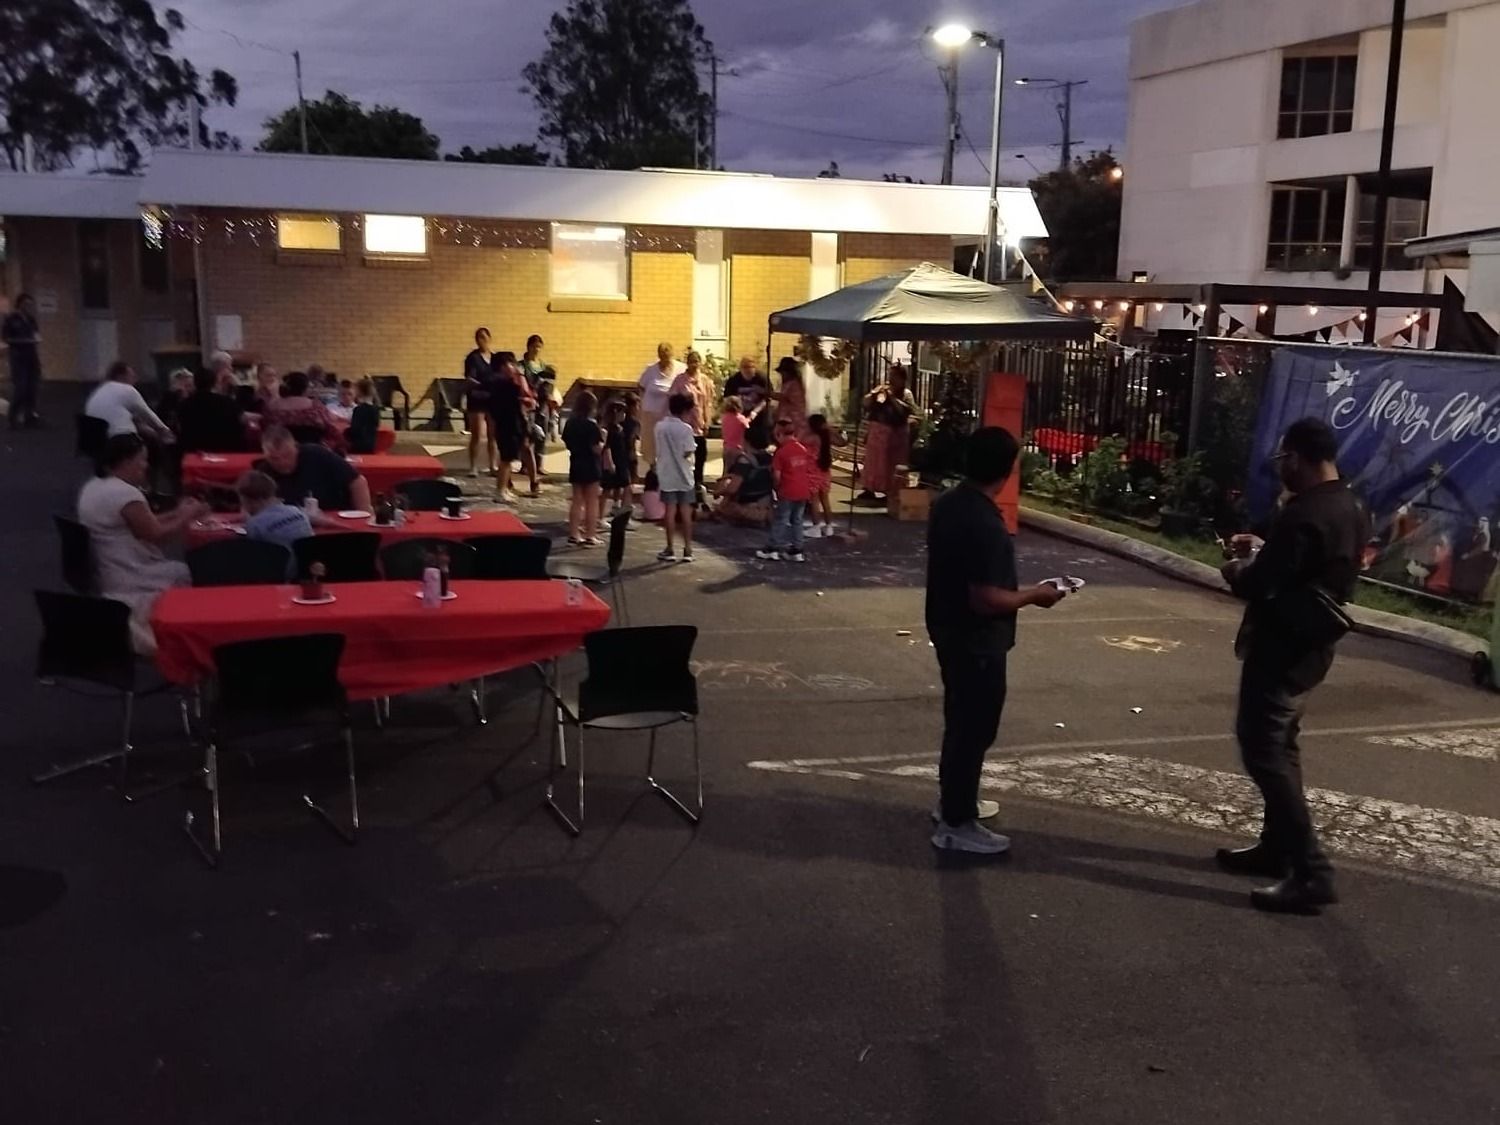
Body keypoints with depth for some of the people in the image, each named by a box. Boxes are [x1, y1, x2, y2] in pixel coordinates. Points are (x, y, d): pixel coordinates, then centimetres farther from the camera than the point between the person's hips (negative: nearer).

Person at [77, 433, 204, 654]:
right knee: (190, 574, -2)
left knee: (180, 568, 14)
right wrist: (187, 517, -3)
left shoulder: (93, 487, 11)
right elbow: (157, 535, -17)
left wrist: (175, 514, 11)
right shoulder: (125, 493, -20)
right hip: (129, 583, -10)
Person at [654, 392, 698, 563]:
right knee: (685, 512, 5)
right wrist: (692, 453, 5)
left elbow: (657, 448, 5)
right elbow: (688, 452, -15)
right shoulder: (685, 429, -13)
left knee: (670, 511, 6)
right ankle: (687, 550, 6)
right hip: (683, 474, -2)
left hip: (667, 475, 2)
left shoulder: (660, 426, 0)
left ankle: (670, 550, 7)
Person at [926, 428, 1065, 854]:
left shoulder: (947, 504, 2)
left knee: (960, 720, 23)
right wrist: (1034, 595, -14)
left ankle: (955, 801, 38)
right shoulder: (986, 525, -28)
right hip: (977, 642, -9)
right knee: (974, 729, 3)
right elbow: (985, 599, -29)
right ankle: (956, 824, 14)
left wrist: (1018, 590, 18)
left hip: (948, 630, 9)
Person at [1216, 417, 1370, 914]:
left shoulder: (1303, 514, -24)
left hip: (1282, 648, -10)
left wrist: (1236, 571, -3)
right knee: (1280, 745, 21)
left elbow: (1259, 586, -24)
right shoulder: (1350, 508, 7)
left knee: (1263, 750, -5)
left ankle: (1310, 872, -7)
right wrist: (1264, 550, 14)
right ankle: (1277, 846, 31)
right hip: (1312, 645, 10)